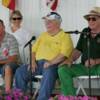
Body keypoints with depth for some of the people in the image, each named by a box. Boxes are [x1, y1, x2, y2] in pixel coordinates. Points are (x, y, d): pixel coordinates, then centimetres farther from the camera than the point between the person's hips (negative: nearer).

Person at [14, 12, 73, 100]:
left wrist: (51, 62, -23)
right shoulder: (43, 35, 23)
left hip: (54, 65, -6)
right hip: (38, 63, 6)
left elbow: (63, 54, -12)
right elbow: (34, 50, 22)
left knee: (49, 73, -39)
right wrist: (33, 62, 4)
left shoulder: (65, 37, 1)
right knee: (20, 72, -12)